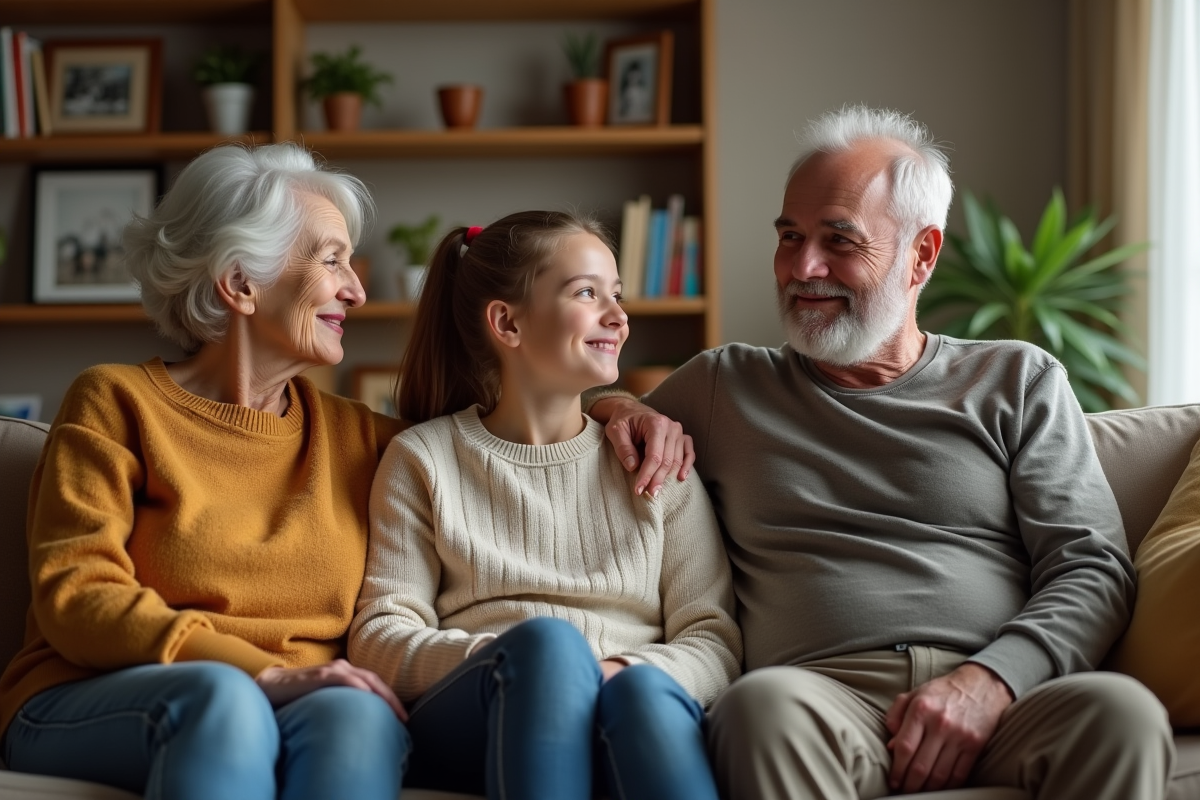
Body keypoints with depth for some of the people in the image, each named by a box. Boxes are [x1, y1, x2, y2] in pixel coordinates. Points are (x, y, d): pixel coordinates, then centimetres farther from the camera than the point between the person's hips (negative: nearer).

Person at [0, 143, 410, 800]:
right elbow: (75, 597, -7)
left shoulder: (354, 437, 19)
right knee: (220, 698, -38)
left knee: (356, 714, -33)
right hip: (90, 708, -3)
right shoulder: (115, 403, 7)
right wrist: (261, 674, -19)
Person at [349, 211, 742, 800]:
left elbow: (714, 641, 10)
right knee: (546, 640, -36)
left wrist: (629, 672, -14)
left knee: (642, 688, -35)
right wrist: (510, 657, -15)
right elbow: (378, 638, 5)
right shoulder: (422, 459, 15)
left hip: (628, 729, 1)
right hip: (470, 724, -1)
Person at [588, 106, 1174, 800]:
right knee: (764, 704, -38)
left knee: (1121, 711, -35)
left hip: (1001, 698, 0)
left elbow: (1093, 567, 8)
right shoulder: (723, 385, 23)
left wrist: (989, 681, -11)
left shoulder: (1017, 380, 19)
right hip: (823, 692, 0)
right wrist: (622, 407, 10)